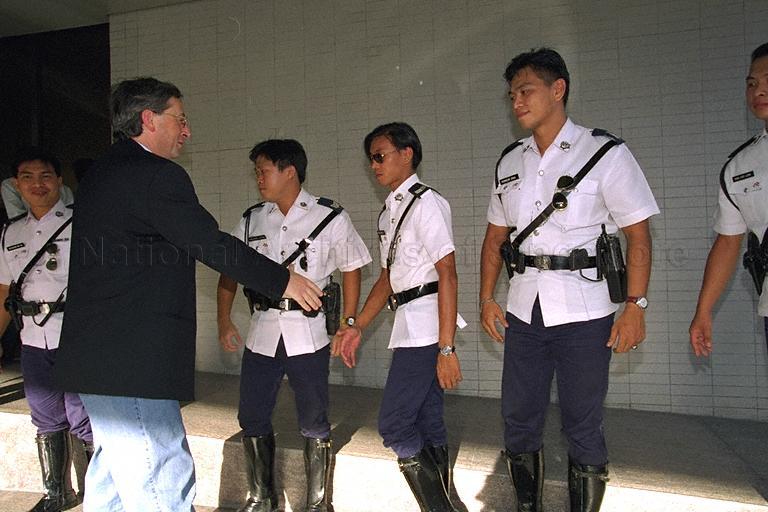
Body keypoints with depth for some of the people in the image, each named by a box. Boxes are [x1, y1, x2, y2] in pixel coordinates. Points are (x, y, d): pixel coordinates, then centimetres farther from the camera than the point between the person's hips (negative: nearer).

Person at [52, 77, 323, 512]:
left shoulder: (101, 173, 17)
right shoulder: (156, 175, -15)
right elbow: (213, 245, -16)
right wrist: (283, 280, -5)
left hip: (96, 359, 11)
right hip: (131, 365, -11)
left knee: (114, 469, 24)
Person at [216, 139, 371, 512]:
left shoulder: (330, 218, -4)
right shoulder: (251, 220, 7)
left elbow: (351, 268, 4)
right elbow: (229, 271, 12)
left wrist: (349, 322, -1)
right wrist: (224, 321, 3)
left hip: (308, 335, -4)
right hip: (261, 333, 4)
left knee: (314, 425, 8)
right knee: (252, 420, 13)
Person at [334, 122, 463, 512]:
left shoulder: (425, 202, -9)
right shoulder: (388, 212, 18)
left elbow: (447, 275, -16)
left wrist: (446, 348, -19)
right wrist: (357, 327, 16)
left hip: (426, 326, -8)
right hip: (409, 325, 9)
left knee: (393, 424, -7)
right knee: (428, 424, 14)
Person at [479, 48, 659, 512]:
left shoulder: (605, 153, -5)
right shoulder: (510, 162, 10)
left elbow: (638, 234, -6)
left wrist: (635, 305, -13)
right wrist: (487, 299, 7)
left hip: (584, 314, -4)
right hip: (523, 311, 5)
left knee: (583, 428, 7)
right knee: (518, 421, 13)